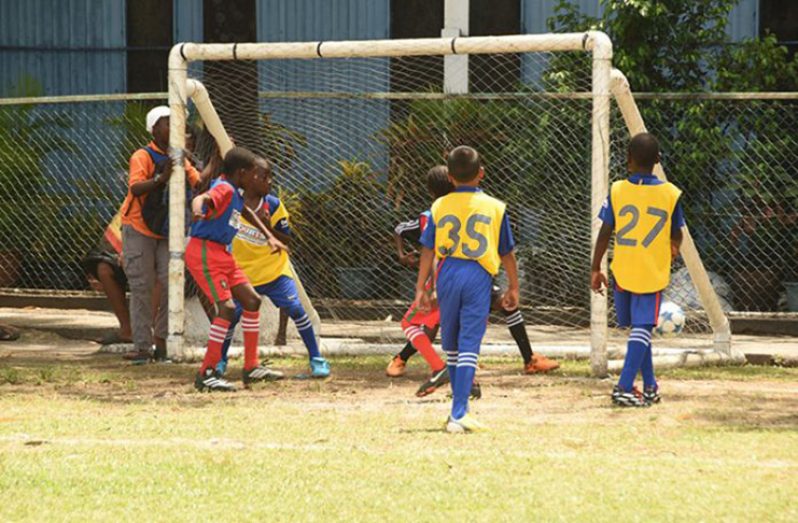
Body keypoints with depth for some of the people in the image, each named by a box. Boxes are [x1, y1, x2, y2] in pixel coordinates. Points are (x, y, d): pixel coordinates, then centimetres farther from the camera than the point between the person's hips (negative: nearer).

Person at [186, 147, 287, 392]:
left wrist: (269, 237, 34)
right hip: (204, 253, -11)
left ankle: (252, 367, 23)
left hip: (223, 254, 11)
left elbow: (246, 212, 34)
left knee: (252, 300, 14)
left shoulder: (235, 193, 14)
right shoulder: (224, 189, -16)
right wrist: (198, 209, -61)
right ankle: (206, 374, -17)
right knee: (227, 307, -19)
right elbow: (201, 198, -38)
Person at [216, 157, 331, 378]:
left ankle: (316, 359, -1)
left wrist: (269, 228, -23)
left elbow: (287, 240, -5)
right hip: (242, 272, 0)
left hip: (275, 270, 0)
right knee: (231, 315, -4)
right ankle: (220, 360, 21)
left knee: (296, 309, -12)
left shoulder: (273, 205, -8)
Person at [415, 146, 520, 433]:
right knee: (469, 346, -5)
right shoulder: (495, 207, 2)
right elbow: (507, 253, 8)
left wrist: (422, 288, 8)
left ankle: (459, 407, 28)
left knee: (451, 345, 17)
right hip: (479, 276, -2)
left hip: (447, 274, 2)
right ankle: (459, 414, -15)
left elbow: (428, 250, 4)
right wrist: (513, 287, 18)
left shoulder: (440, 206, 4)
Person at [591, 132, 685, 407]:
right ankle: (625, 386, -16)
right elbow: (676, 236, 4)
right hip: (653, 272, -2)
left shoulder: (617, 191, -5)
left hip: (623, 271, 2)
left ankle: (650, 387, 24)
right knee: (643, 327, -4)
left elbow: (604, 233, -3)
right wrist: (674, 249, 27)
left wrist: (596, 268, 6)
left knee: (637, 326, 16)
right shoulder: (670, 194, -6)